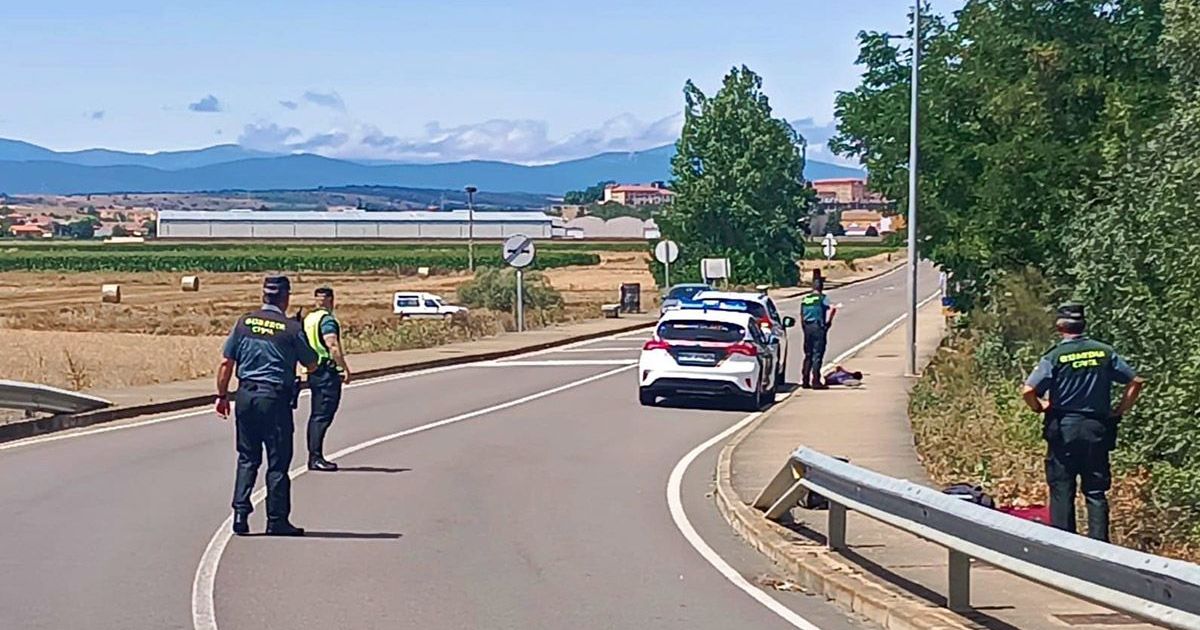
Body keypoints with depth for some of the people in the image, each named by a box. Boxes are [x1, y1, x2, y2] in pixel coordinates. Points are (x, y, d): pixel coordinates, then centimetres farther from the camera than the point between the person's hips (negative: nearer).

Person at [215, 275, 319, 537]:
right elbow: (312, 365, 2)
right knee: (278, 462, 5)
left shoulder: (244, 322, 3)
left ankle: (240, 513, 5)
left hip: (246, 395, 4)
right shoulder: (291, 328, -8)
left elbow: (226, 363, 4)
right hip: (275, 398, -4)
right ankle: (276, 520, 8)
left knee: (247, 458, 14)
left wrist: (222, 395, 14)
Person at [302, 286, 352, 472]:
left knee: (316, 415, 13)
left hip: (313, 372, 9)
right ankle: (316, 457, -12)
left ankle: (313, 457, 16)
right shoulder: (327, 320, -13)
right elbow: (333, 346, -23)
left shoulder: (308, 319, 13)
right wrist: (345, 369, -22)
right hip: (328, 372, -9)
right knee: (323, 416, -9)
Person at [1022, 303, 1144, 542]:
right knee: (1096, 492, 8)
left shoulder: (1055, 356, -9)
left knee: (1061, 491, 5)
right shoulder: (1105, 353, 1)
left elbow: (1028, 390, -17)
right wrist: (1120, 410, 11)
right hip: (1097, 430, 3)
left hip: (1063, 430, -2)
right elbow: (1135, 382, 3)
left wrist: (1039, 407, 1)